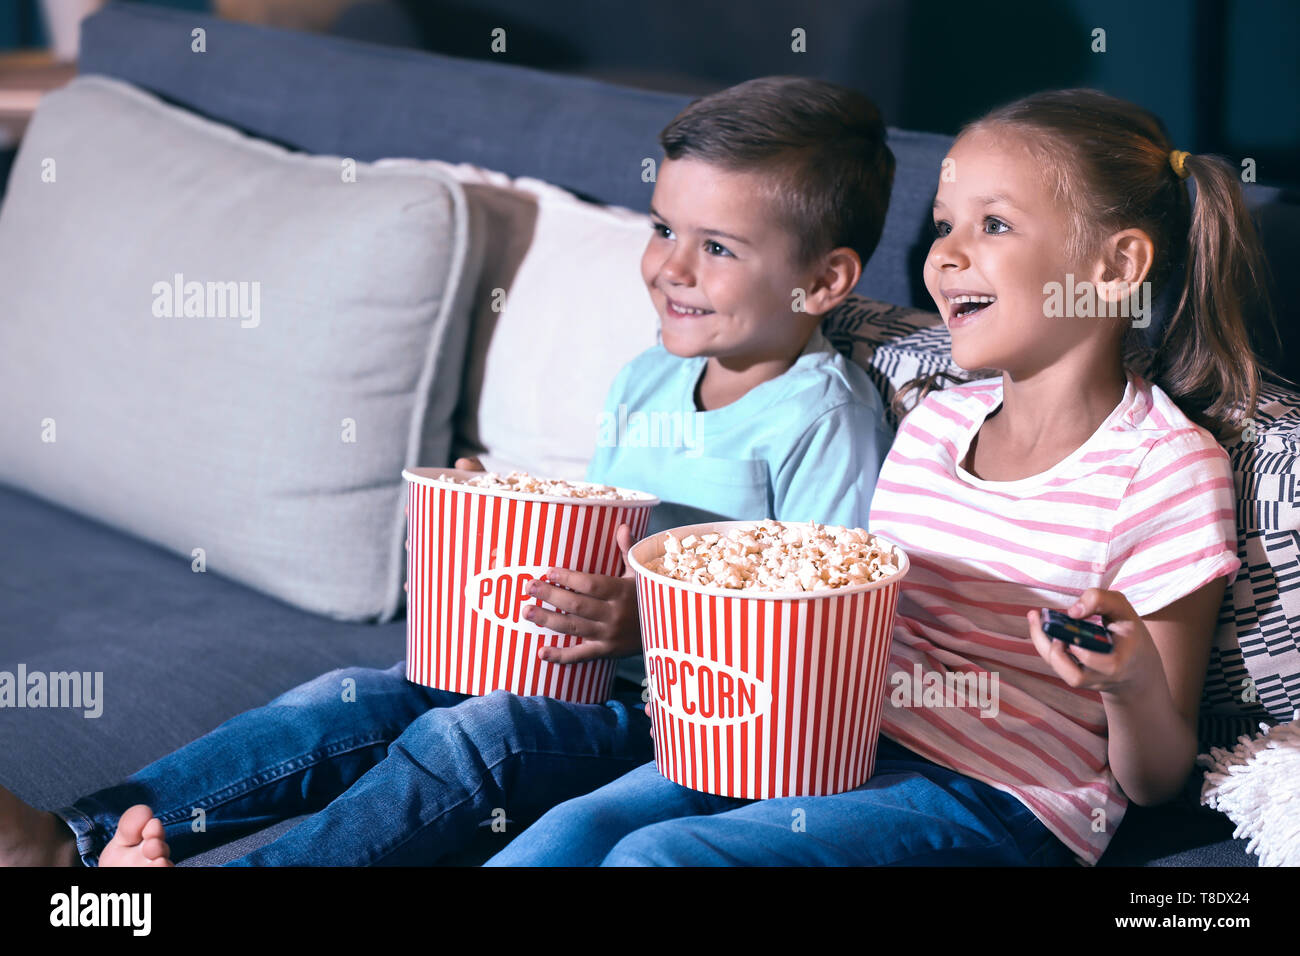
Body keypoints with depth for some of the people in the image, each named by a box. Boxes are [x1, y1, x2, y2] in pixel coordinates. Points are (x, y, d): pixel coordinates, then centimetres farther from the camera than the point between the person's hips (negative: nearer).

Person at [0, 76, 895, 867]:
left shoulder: (825, 417, -11)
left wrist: (645, 623, -26)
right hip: (546, 663, 8)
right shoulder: (645, 381, 14)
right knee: (345, 703, -8)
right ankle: (77, 838, -14)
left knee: (460, 739, -29)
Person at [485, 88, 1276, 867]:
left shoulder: (1167, 468, -10)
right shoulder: (935, 420, 10)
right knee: (577, 829, -14)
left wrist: (1133, 683, -27)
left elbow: (1154, 782, -5)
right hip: (845, 740, 7)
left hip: (1000, 803, -6)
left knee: (658, 855, -23)